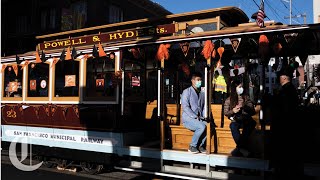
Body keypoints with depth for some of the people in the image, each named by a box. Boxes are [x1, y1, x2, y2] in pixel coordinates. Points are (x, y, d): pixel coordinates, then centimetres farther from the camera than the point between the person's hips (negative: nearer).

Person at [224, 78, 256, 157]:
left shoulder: (246, 98, 14)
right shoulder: (229, 100, 10)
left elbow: (253, 111, 7)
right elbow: (225, 113, 7)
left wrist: (244, 106, -12)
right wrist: (233, 111, -14)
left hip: (246, 120, 1)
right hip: (235, 120, 0)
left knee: (252, 123, -35)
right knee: (233, 126, -36)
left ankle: (239, 148, -34)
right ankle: (242, 148, -35)